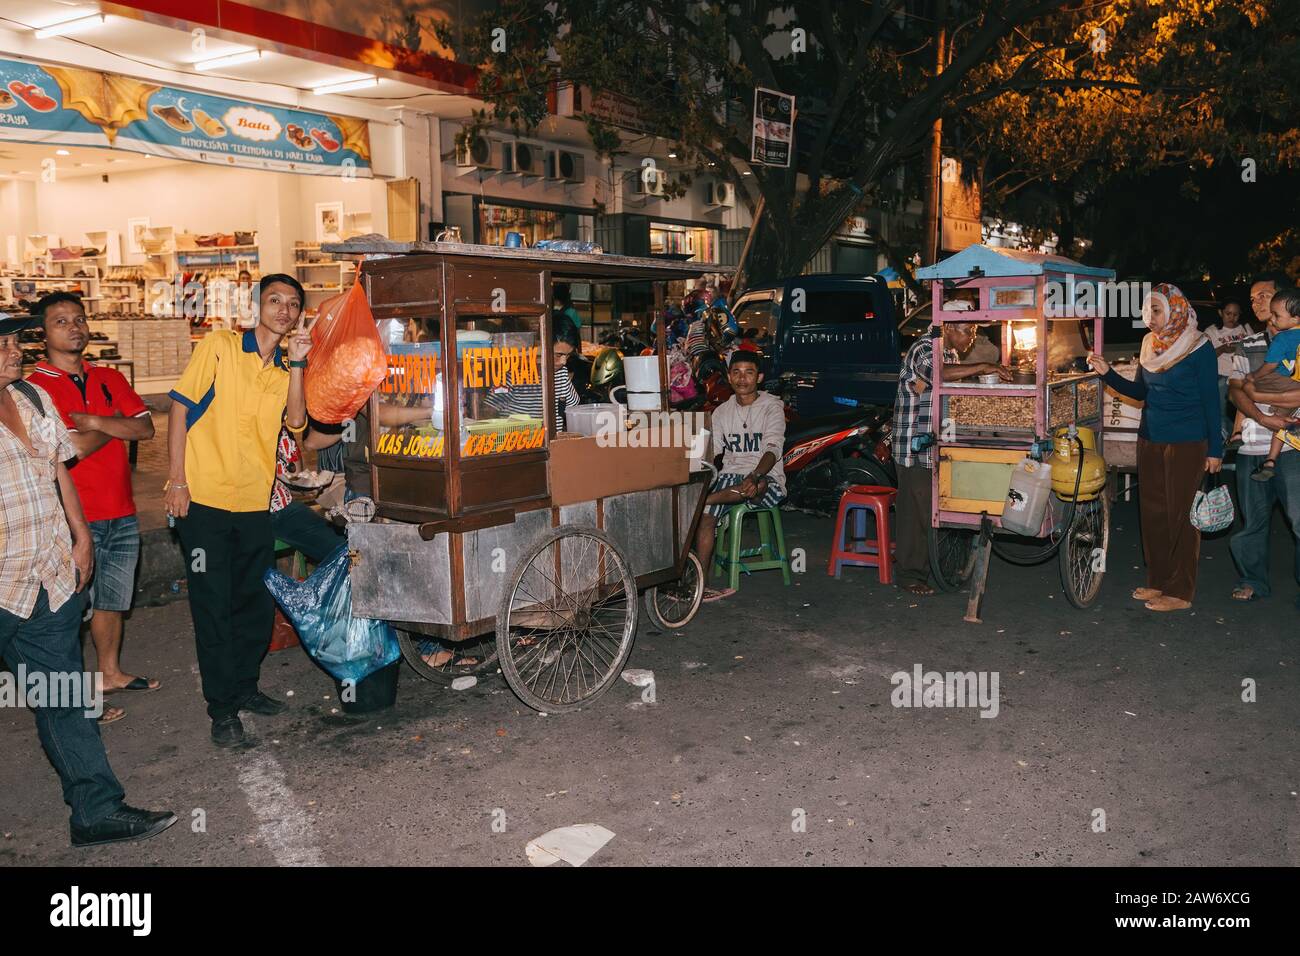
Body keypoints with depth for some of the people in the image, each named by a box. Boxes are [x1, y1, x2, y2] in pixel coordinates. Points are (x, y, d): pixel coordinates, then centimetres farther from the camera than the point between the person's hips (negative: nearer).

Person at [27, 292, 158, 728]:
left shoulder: (109, 379, 11)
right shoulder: (34, 388, -8)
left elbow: (146, 427, -1)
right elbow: (71, 449, -19)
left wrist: (97, 422, -15)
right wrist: (118, 425, -4)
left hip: (122, 516, 6)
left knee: (112, 602, 19)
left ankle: (110, 672, 35)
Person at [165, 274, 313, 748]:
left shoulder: (287, 368, 11)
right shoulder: (219, 346, -3)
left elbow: (296, 422, -5)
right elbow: (180, 405, -5)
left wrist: (296, 365, -13)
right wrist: (176, 478, -11)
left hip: (255, 502, 5)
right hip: (205, 499, -5)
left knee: (257, 603, 14)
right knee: (213, 606, 2)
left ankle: (244, 686, 32)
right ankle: (222, 707, 12)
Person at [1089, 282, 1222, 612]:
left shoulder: (1199, 348, -10)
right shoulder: (1151, 346, 8)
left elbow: (1211, 400, -9)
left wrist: (1215, 449, -10)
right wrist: (1107, 373, 3)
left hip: (1187, 445, -7)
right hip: (1150, 440, 7)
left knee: (1181, 515, -1)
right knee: (1153, 512, 11)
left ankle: (1180, 592, 8)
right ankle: (1158, 582, 24)